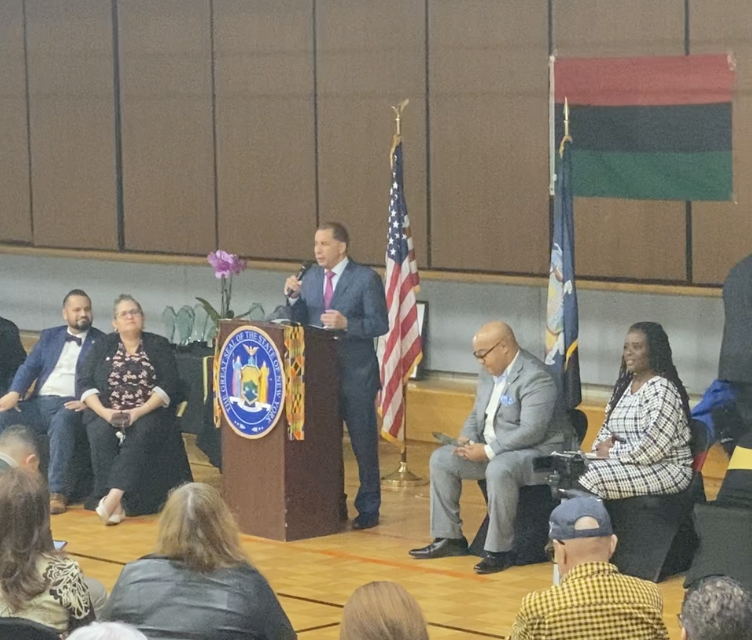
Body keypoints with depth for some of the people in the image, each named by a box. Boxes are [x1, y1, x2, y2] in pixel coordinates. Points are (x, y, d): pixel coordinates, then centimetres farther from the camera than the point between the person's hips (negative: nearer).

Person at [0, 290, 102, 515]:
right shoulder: (49, 336, 22)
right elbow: (29, 367, 13)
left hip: (70, 405, -4)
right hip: (40, 403, 4)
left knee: (61, 422, -39)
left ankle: (57, 492, -39)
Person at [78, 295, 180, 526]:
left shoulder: (158, 345, 9)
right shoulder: (103, 346, 13)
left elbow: (168, 385, -2)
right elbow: (84, 383, 5)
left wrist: (139, 412, -16)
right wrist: (104, 412, -13)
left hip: (147, 412, -1)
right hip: (105, 413, 1)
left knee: (137, 437, -34)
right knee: (101, 435, -31)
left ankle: (113, 498, -43)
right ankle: (114, 504, -35)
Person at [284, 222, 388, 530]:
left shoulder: (366, 279, -8)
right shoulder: (311, 277, 8)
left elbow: (380, 324, -11)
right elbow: (301, 322, 9)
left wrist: (347, 323, -25)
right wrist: (294, 298, -8)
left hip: (356, 375, -5)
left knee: (363, 443, 2)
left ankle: (368, 508, 13)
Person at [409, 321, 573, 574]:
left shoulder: (535, 377, -21)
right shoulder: (488, 373, 9)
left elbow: (531, 431, -28)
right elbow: (477, 415, 19)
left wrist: (488, 451, -26)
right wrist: (468, 438, -4)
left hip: (536, 451, -10)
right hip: (492, 449, 10)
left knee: (499, 470, -37)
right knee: (441, 459, 2)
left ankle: (499, 550, -25)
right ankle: (449, 538, 8)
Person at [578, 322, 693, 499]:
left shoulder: (661, 390, -13)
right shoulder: (624, 385, 15)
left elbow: (653, 448, -21)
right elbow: (608, 427, 20)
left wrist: (612, 452, -14)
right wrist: (603, 446, -3)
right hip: (635, 465, 8)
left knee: (593, 475, -27)